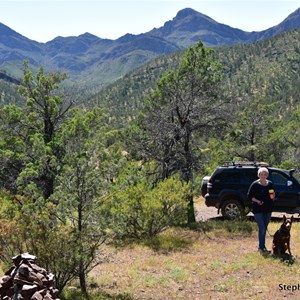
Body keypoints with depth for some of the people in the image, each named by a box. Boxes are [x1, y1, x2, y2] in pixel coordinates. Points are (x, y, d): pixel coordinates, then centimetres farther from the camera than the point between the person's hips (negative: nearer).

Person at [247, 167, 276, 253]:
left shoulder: (270, 184, 7)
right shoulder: (255, 184, -7)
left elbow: (273, 197, 16)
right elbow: (249, 196, -4)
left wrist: (273, 196, -7)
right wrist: (256, 200, -19)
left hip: (268, 209, 5)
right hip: (258, 210, -5)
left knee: (264, 228, 12)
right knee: (262, 228, -11)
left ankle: (262, 246, 22)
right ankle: (261, 246, -2)